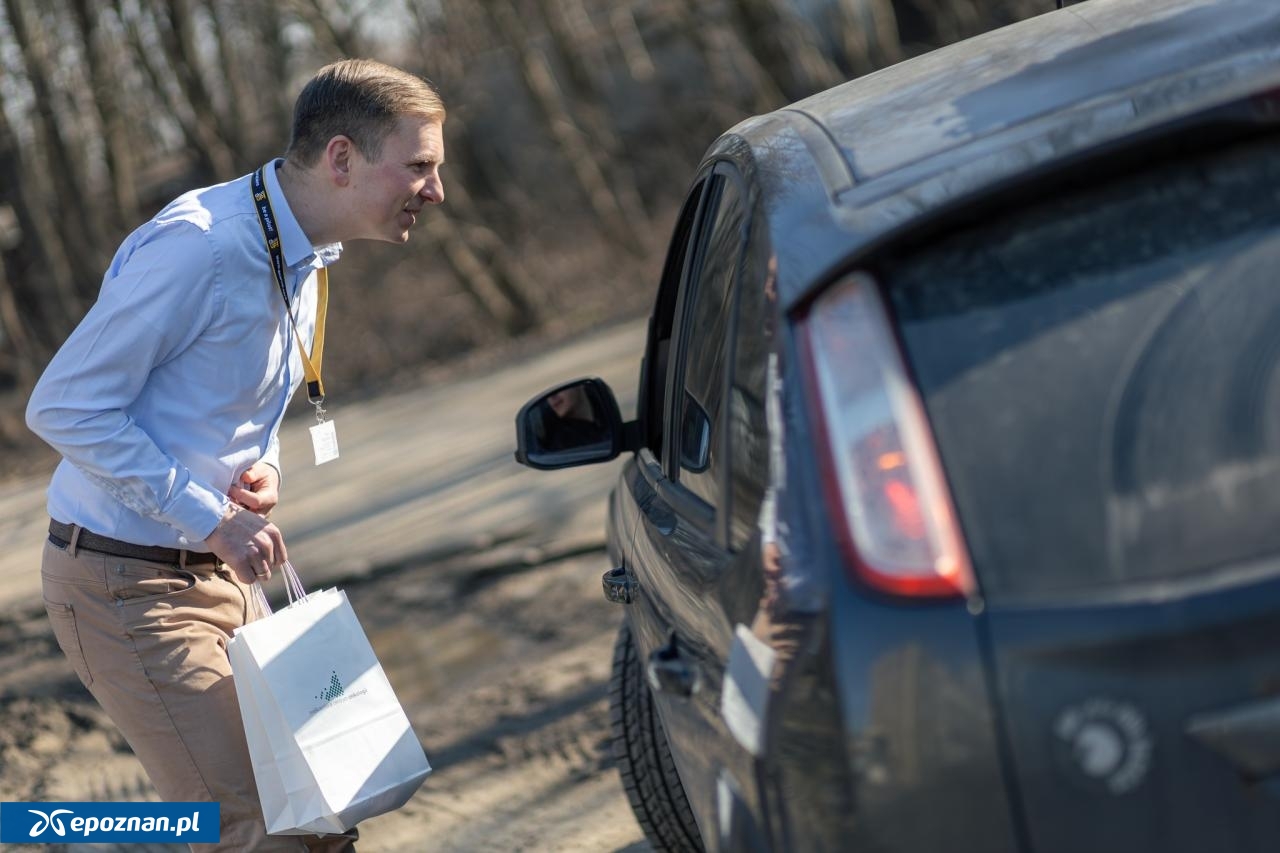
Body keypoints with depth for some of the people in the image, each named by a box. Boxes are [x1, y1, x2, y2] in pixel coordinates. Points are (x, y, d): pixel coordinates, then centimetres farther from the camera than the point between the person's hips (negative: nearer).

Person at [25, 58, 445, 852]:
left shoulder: (306, 257, 7)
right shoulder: (199, 248, -23)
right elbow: (66, 407, -21)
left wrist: (263, 465, -2)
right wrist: (210, 519, -22)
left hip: (217, 572, 9)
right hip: (126, 584, -9)